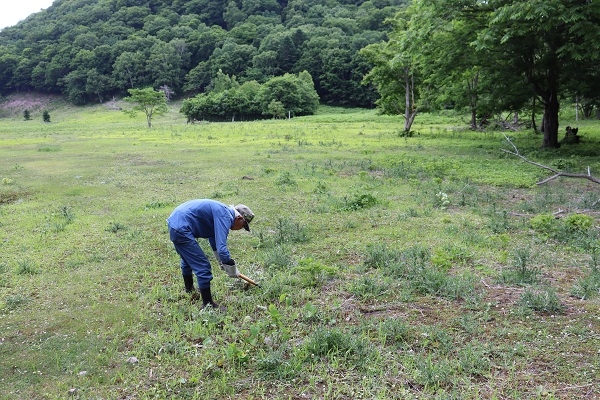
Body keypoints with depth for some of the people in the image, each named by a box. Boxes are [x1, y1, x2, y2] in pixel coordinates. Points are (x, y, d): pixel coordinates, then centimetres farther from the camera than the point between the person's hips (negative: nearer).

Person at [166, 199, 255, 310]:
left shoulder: (222, 212, 15)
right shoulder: (225, 217, -17)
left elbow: (214, 239, 31)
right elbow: (221, 247, -25)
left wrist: (221, 262, 38)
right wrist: (232, 270, -10)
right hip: (181, 229, -11)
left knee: (188, 260, 31)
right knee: (203, 267, -5)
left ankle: (189, 290, 52)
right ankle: (207, 304, 4)